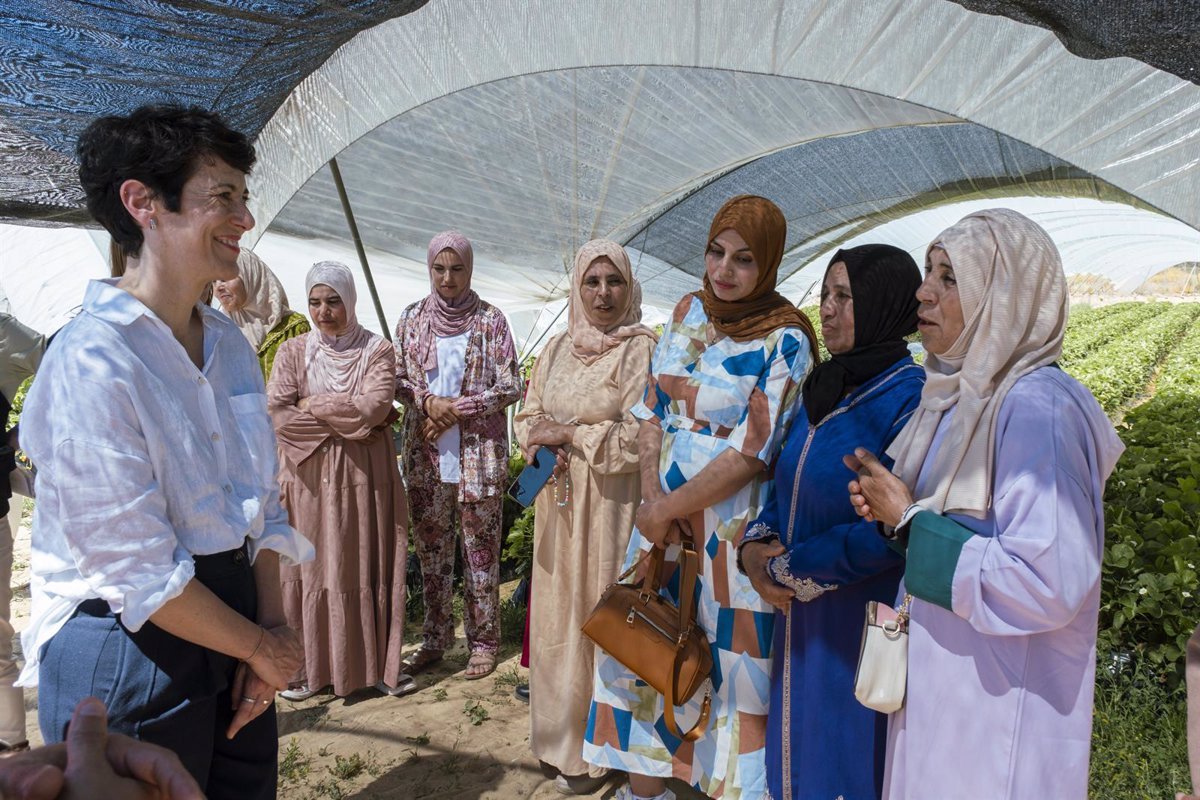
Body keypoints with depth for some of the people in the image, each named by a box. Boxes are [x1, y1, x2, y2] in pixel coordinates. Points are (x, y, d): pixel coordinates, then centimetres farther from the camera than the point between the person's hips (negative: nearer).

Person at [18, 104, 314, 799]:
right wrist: (264, 646, -9)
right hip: (130, 654, -7)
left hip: (232, 624, 7)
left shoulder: (229, 342, 2)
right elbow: (138, 572, -20)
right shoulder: (91, 362, -20)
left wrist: (274, 627, -2)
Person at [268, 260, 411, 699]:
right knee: (309, 568, 6)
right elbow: (277, 414, -9)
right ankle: (308, 665, 21)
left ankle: (379, 663, 19)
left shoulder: (376, 350, 1)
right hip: (309, 476, 1)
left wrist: (313, 405, -8)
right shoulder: (293, 352, 4)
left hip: (365, 477, -1)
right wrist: (348, 420, -11)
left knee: (369, 567, 6)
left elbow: (375, 406, -14)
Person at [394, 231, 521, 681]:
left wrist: (456, 408, -13)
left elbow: (510, 388, -5)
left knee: (480, 549, 4)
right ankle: (435, 639, 27)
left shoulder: (491, 321, -3)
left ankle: (483, 641, 18)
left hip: (479, 454, -3)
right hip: (425, 453, 4)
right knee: (431, 547, 12)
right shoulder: (412, 319, 7)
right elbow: (397, 380, 9)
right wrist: (429, 400, -11)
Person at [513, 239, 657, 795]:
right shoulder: (556, 349, 10)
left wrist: (569, 434, -12)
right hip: (558, 503, 6)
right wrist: (539, 443, -8)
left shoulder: (642, 349, -8)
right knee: (557, 613, 12)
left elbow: (639, 436, -15)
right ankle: (558, 730, 30)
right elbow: (529, 416, 14)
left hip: (610, 504, -5)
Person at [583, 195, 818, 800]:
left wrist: (666, 509, -13)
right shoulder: (688, 311, 5)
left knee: (731, 657, 6)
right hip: (663, 508, 6)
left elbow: (751, 452, -17)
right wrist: (651, 496, -8)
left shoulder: (784, 340, -13)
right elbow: (652, 408, 5)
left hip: (733, 520, -6)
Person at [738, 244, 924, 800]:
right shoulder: (825, 390, 8)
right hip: (802, 620, 7)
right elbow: (786, 486, 13)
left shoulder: (909, 398, -17)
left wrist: (790, 569, -15)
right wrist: (754, 545, -5)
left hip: (864, 625, -7)